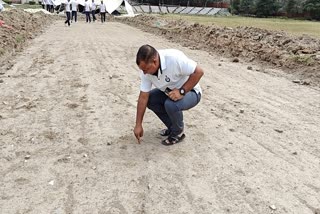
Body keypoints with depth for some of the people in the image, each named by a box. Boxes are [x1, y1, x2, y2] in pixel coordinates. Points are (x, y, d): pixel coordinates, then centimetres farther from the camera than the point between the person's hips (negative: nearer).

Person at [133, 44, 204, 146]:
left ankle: (178, 132, -3)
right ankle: (172, 127, 9)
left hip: (190, 92, -7)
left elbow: (198, 71, -27)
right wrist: (138, 125, -9)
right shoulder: (146, 69, -15)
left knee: (171, 104, -33)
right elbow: (143, 97, -11)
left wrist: (181, 91, -31)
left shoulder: (175, 58, -34)